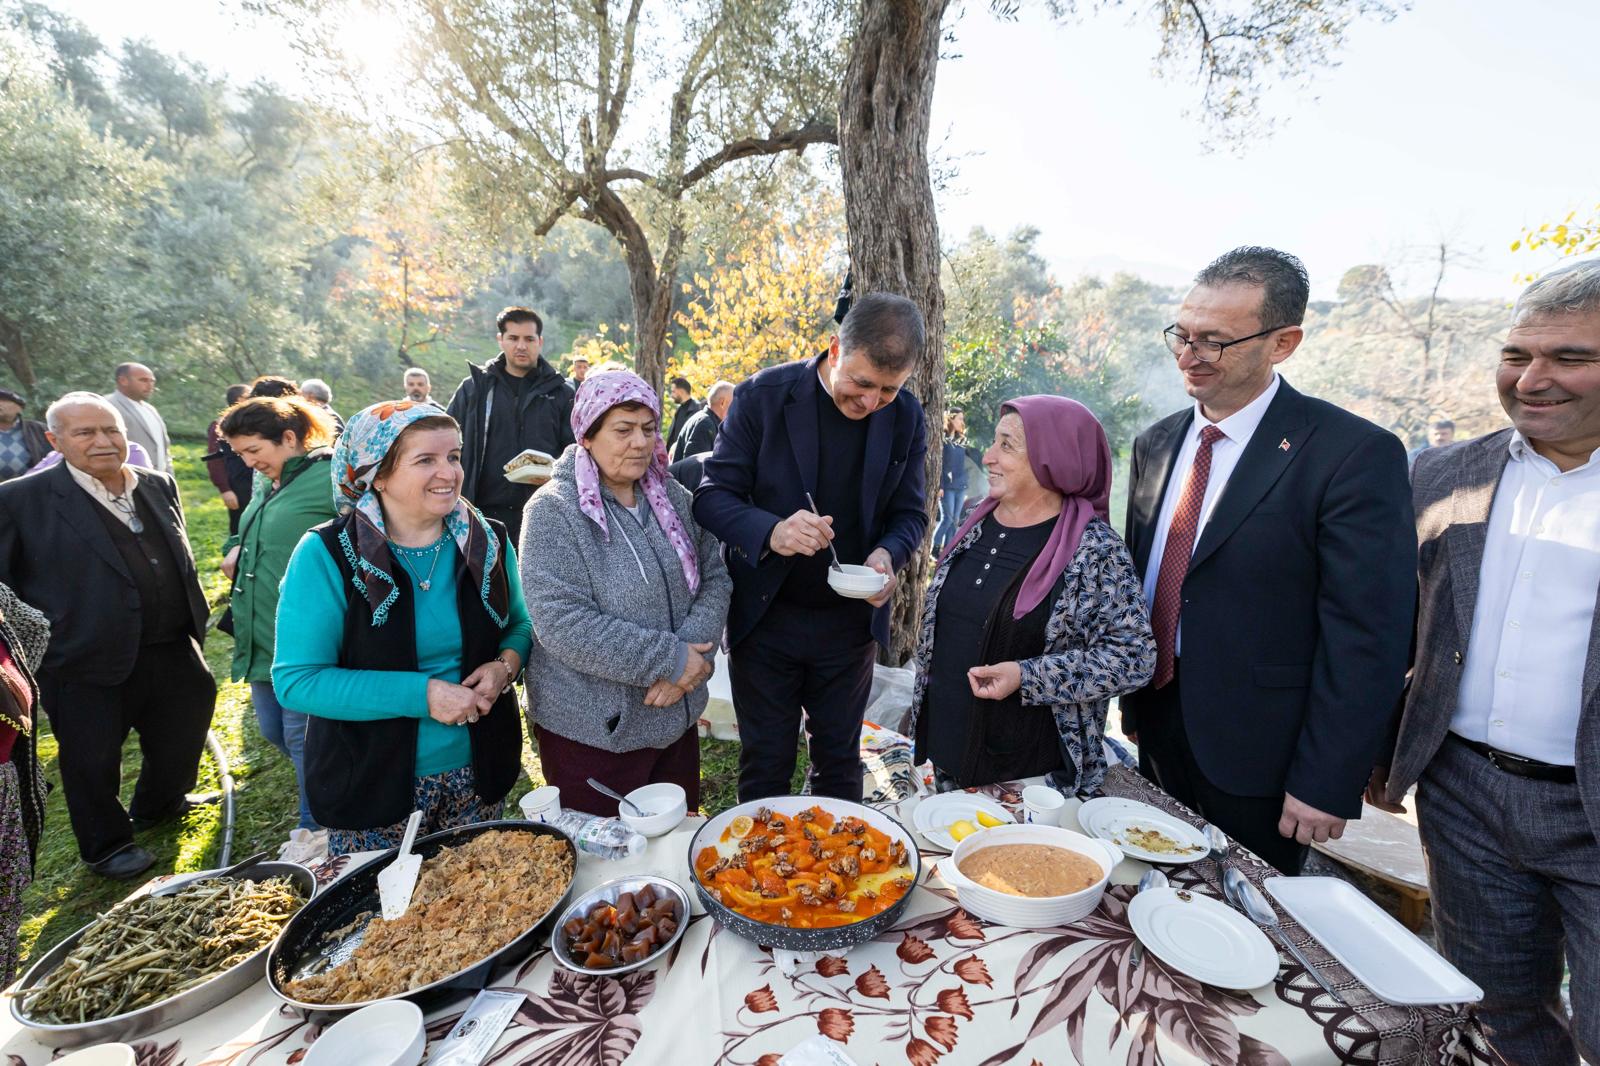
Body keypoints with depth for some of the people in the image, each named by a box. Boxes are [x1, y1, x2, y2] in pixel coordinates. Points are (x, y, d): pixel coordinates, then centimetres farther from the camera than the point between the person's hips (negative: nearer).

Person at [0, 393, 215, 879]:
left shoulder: (159, 485, 4)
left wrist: (194, 621, 13)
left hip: (173, 655, 5)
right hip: (89, 666, -4)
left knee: (182, 737, 21)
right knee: (93, 763, 13)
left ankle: (158, 805, 49)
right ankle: (107, 845, 37)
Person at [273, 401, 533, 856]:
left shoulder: (487, 540, -4)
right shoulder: (327, 555, -14)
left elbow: (520, 624, 9)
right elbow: (295, 680, -16)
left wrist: (506, 665, -13)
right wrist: (421, 694, -24)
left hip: (477, 769, 4)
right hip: (371, 783, -3)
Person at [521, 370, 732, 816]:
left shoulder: (674, 498, 3)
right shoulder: (554, 510, -14)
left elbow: (715, 579, 3)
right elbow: (561, 624, -22)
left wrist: (693, 650, -16)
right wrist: (671, 660, -21)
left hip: (677, 716, 5)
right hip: (590, 731, -5)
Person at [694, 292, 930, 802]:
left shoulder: (905, 417, -5)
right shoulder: (763, 396, -14)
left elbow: (910, 513, 3)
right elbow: (712, 495, -12)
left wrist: (888, 554, -20)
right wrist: (771, 532, -32)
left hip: (849, 621, 3)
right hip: (765, 616, -2)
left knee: (840, 764, 19)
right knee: (765, 766, 13)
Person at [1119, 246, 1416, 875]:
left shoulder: (1354, 455, -16)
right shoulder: (1156, 444, 4)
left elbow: (1366, 639, -16)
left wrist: (1327, 783, -15)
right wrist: (1133, 705, 10)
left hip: (1259, 753, -5)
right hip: (1159, 733, 6)